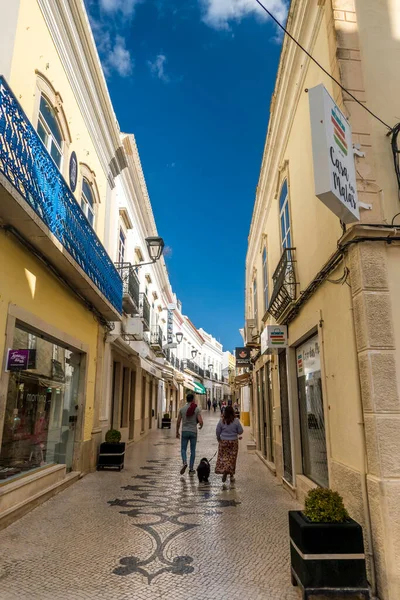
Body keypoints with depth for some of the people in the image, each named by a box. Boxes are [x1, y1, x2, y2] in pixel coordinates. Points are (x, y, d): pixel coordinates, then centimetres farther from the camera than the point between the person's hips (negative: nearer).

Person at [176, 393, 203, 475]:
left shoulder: (182, 409, -3)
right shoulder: (197, 409, -7)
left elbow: (178, 421, -1)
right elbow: (200, 422, -12)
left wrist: (177, 432, 9)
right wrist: (201, 426, 11)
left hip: (185, 431, 0)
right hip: (193, 432, 0)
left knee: (183, 449, 10)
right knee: (193, 450, 11)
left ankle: (184, 462, -15)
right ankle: (191, 469, 13)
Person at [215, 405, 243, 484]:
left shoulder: (222, 421, -6)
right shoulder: (236, 421, -8)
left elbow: (218, 432, 1)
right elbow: (240, 431, -3)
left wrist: (219, 439, 17)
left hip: (223, 442, 0)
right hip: (233, 442, 0)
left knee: (223, 457, 6)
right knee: (232, 458, 9)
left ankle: (224, 470, -16)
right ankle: (231, 476, 13)